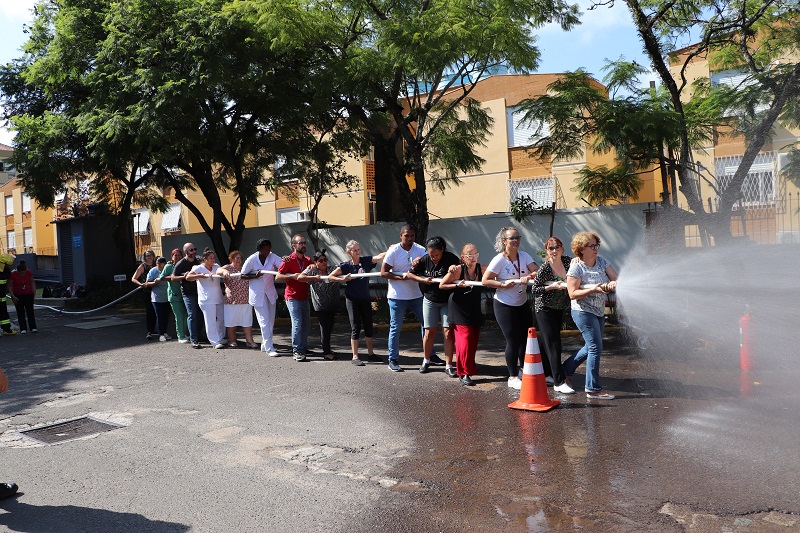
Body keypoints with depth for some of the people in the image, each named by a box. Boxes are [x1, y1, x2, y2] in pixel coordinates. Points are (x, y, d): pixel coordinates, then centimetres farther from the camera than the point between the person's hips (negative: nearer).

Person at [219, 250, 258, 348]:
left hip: (246, 300, 5)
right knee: (231, 322, 2)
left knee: (247, 322, 4)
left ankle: (249, 341, 7)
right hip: (232, 300, -5)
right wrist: (224, 271, -39)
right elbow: (219, 270, -18)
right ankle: (232, 341, 12)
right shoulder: (228, 268, 1)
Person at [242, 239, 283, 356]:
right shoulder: (252, 259, -12)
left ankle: (265, 345, 28)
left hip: (270, 293, 4)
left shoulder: (273, 257, -6)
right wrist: (255, 276, -19)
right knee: (264, 322, -7)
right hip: (257, 294, -4)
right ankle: (269, 349, -6)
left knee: (271, 321, 12)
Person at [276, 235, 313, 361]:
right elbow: (277, 277, -9)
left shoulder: (308, 260, 11)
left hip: (304, 297, 7)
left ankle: (303, 347, 26)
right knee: (297, 322, -14)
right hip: (293, 297, -7)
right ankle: (297, 351, -11)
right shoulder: (289, 260, -7)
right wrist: (292, 276, -20)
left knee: (306, 323, 12)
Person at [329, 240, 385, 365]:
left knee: (368, 326, 9)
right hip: (352, 299, -3)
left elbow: (379, 257, -14)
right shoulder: (346, 266, -3)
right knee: (355, 327, -1)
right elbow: (331, 276, -2)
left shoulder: (366, 261, 1)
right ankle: (355, 357, 6)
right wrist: (344, 279, -12)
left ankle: (370, 354, 22)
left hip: (365, 298, 3)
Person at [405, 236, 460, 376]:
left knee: (448, 332, -5)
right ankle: (426, 361, 25)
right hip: (430, 300, 2)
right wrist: (423, 280, -11)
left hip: (447, 301, -1)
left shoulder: (451, 258, -14)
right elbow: (410, 274, 1)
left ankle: (449, 366, 3)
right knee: (429, 332, 6)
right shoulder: (424, 260, -8)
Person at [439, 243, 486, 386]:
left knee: (474, 339, 7)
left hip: (475, 310, 4)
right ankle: (464, 373, -3)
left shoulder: (482, 268, -5)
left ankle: (469, 367, 27)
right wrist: (457, 285, -18)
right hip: (459, 309, -4)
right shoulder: (458, 270, -14)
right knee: (466, 338, -11)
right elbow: (441, 285, -6)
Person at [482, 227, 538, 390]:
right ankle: (513, 377, 15)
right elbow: (485, 280, -14)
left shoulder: (524, 256, 1)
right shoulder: (499, 260, -14)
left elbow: (537, 271, -11)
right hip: (504, 305, -6)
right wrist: (503, 284, -22)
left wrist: (528, 277, -31)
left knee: (527, 338, 12)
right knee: (513, 341, -1)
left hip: (523, 304, 6)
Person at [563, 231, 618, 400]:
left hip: (599, 311, 8)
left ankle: (565, 369, 33)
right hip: (583, 311, -8)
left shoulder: (602, 262, 4)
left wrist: (613, 283, -25)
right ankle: (593, 389, -2)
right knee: (595, 346, -10)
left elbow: (616, 278, -2)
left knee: (591, 346, 16)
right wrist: (593, 289, -26)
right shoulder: (576, 267, -14)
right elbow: (573, 294, -17)